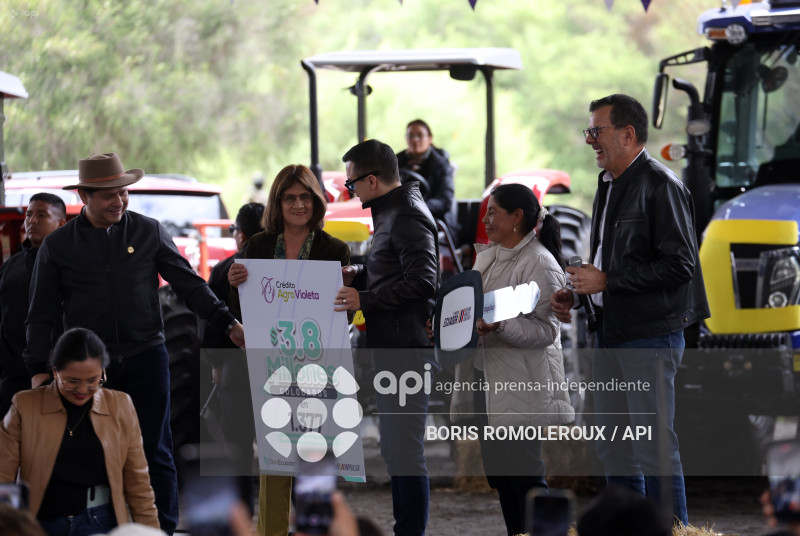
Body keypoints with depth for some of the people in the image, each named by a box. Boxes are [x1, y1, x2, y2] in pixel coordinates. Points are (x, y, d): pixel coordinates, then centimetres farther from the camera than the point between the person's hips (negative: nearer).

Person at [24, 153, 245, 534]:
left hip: (146, 358, 0)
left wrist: (227, 323, -4)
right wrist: (37, 370, 0)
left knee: (155, 454, 0)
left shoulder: (148, 232, 5)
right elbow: (41, 314, 8)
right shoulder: (58, 245, 5)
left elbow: (189, 284, 7)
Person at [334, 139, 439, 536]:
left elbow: (421, 280, -22)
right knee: (394, 451, 17)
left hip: (406, 351, -11)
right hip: (392, 351, 11)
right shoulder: (390, 212, 18)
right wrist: (358, 276, 10)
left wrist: (365, 299, -18)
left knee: (405, 452, -10)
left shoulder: (407, 217, -14)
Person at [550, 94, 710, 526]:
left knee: (655, 446, -9)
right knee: (614, 450, 12)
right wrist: (574, 295, 10)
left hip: (651, 334, -9)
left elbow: (678, 264, -19)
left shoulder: (660, 186, -12)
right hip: (611, 334, 9)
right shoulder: (609, 186, 17)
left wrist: (606, 280, -16)